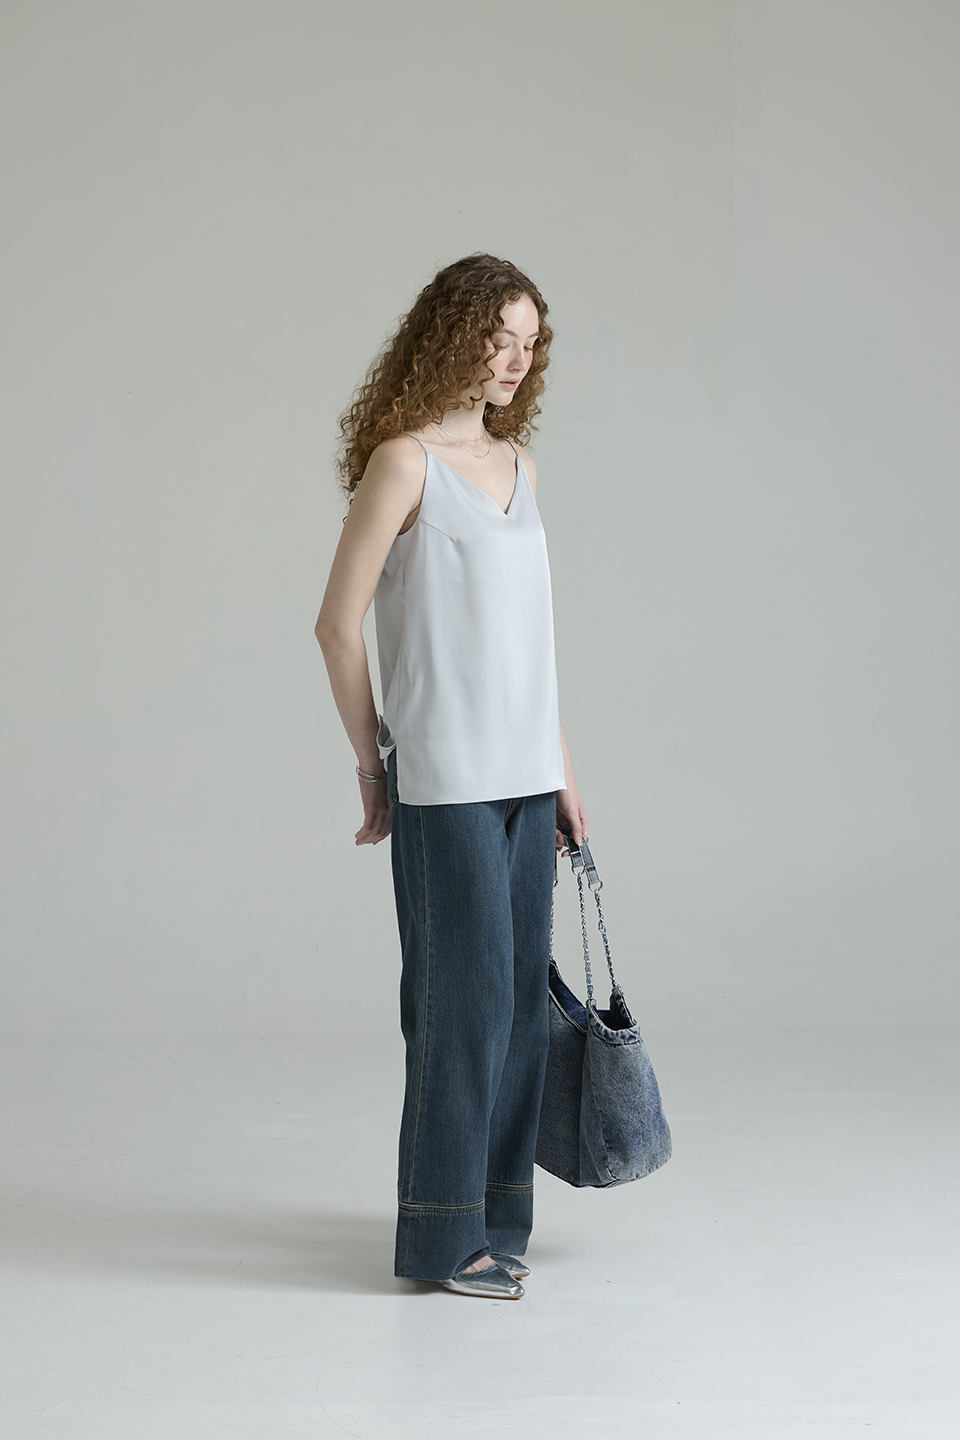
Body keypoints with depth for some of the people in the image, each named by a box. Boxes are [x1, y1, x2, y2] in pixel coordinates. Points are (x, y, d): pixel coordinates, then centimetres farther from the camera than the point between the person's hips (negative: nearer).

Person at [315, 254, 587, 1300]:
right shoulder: (403, 460, -8)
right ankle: (442, 1233, 8)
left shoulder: (516, 463, 14)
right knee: (466, 995, -4)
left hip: (524, 775, 7)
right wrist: (373, 769, -3)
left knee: (520, 993, 10)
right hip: (445, 780, -7)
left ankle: (491, 1213, 22)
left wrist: (562, 766, 16)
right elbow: (338, 625, -7)